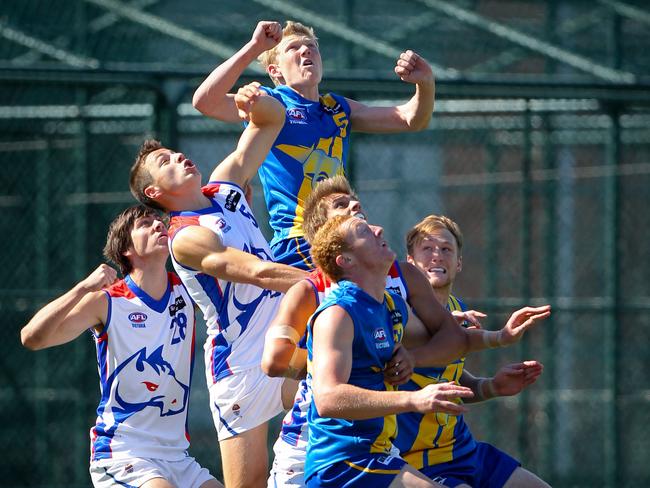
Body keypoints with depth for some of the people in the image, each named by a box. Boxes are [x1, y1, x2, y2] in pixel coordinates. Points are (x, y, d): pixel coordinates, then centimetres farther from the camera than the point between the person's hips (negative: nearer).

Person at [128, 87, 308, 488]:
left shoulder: (225, 188, 8)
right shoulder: (187, 237, -15)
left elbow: (272, 120, 14)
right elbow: (258, 271, -26)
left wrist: (256, 102, -10)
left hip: (281, 349, 8)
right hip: (240, 367, -8)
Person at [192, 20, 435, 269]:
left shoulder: (339, 109, 21)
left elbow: (411, 119, 21)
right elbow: (204, 101, -15)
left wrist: (425, 83, -1)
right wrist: (254, 47, -18)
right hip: (297, 247, -7)